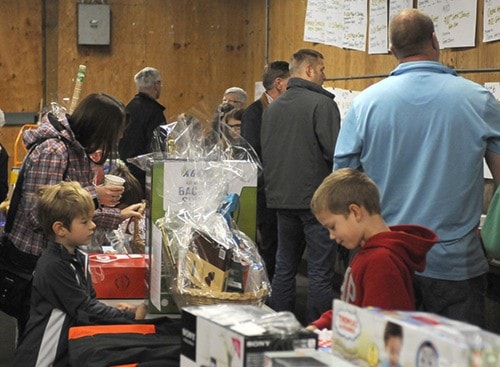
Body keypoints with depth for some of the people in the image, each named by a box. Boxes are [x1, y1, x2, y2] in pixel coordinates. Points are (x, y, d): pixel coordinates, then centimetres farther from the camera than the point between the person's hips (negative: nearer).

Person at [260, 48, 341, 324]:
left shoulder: (272, 108, 11)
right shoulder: (321, 104, -12)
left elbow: (265, 154, 17)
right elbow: (335, 151, -18)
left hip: (281, 198, 7)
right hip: (316, 198, -7)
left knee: (284, 267, 14)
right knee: (320, 271, -2)